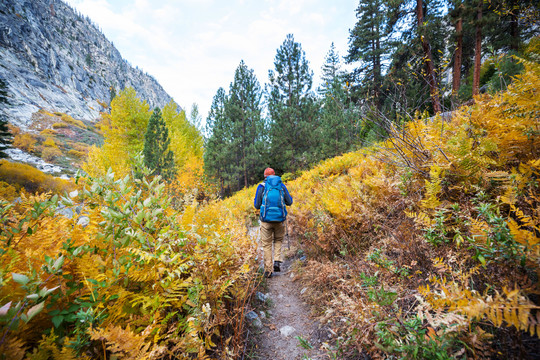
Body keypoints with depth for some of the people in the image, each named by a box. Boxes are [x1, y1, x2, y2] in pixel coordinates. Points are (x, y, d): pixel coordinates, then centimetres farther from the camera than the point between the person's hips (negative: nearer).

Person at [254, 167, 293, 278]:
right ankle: (277, 261, 8)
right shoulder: (282, 186, 5)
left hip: (266, 219, -1)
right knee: (278, 240, 23)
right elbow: (289, 202, 8)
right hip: (280, 219, 2)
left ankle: (268, 270, 11)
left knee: (267, 244, 9)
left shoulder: (261, 186, 1)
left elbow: (257, 205, 1)